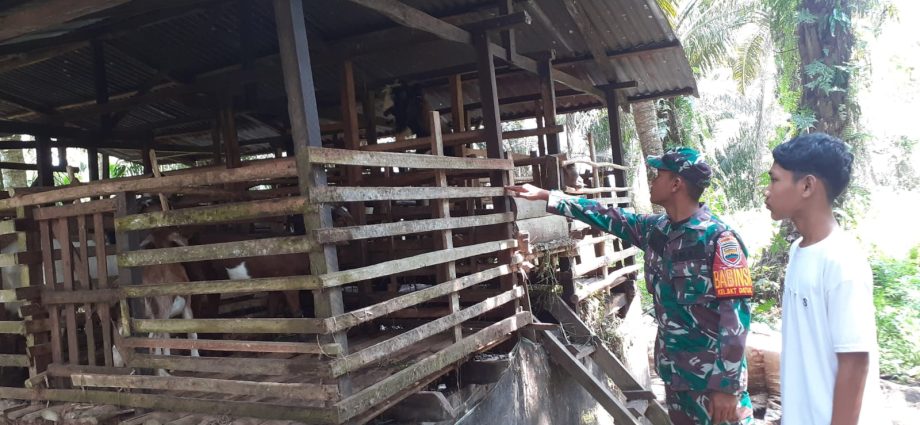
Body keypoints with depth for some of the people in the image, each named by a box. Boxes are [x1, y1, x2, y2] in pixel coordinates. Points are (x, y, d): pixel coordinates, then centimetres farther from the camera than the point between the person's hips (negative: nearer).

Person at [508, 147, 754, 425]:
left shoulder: (718, 240, -17)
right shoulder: (656, 230, 4)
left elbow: (736, 315, -20)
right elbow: (610, 218, 14)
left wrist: (728, 387, -21)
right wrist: (546, 196, 15)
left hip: (713, 380, -7)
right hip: (674, 373, 7)